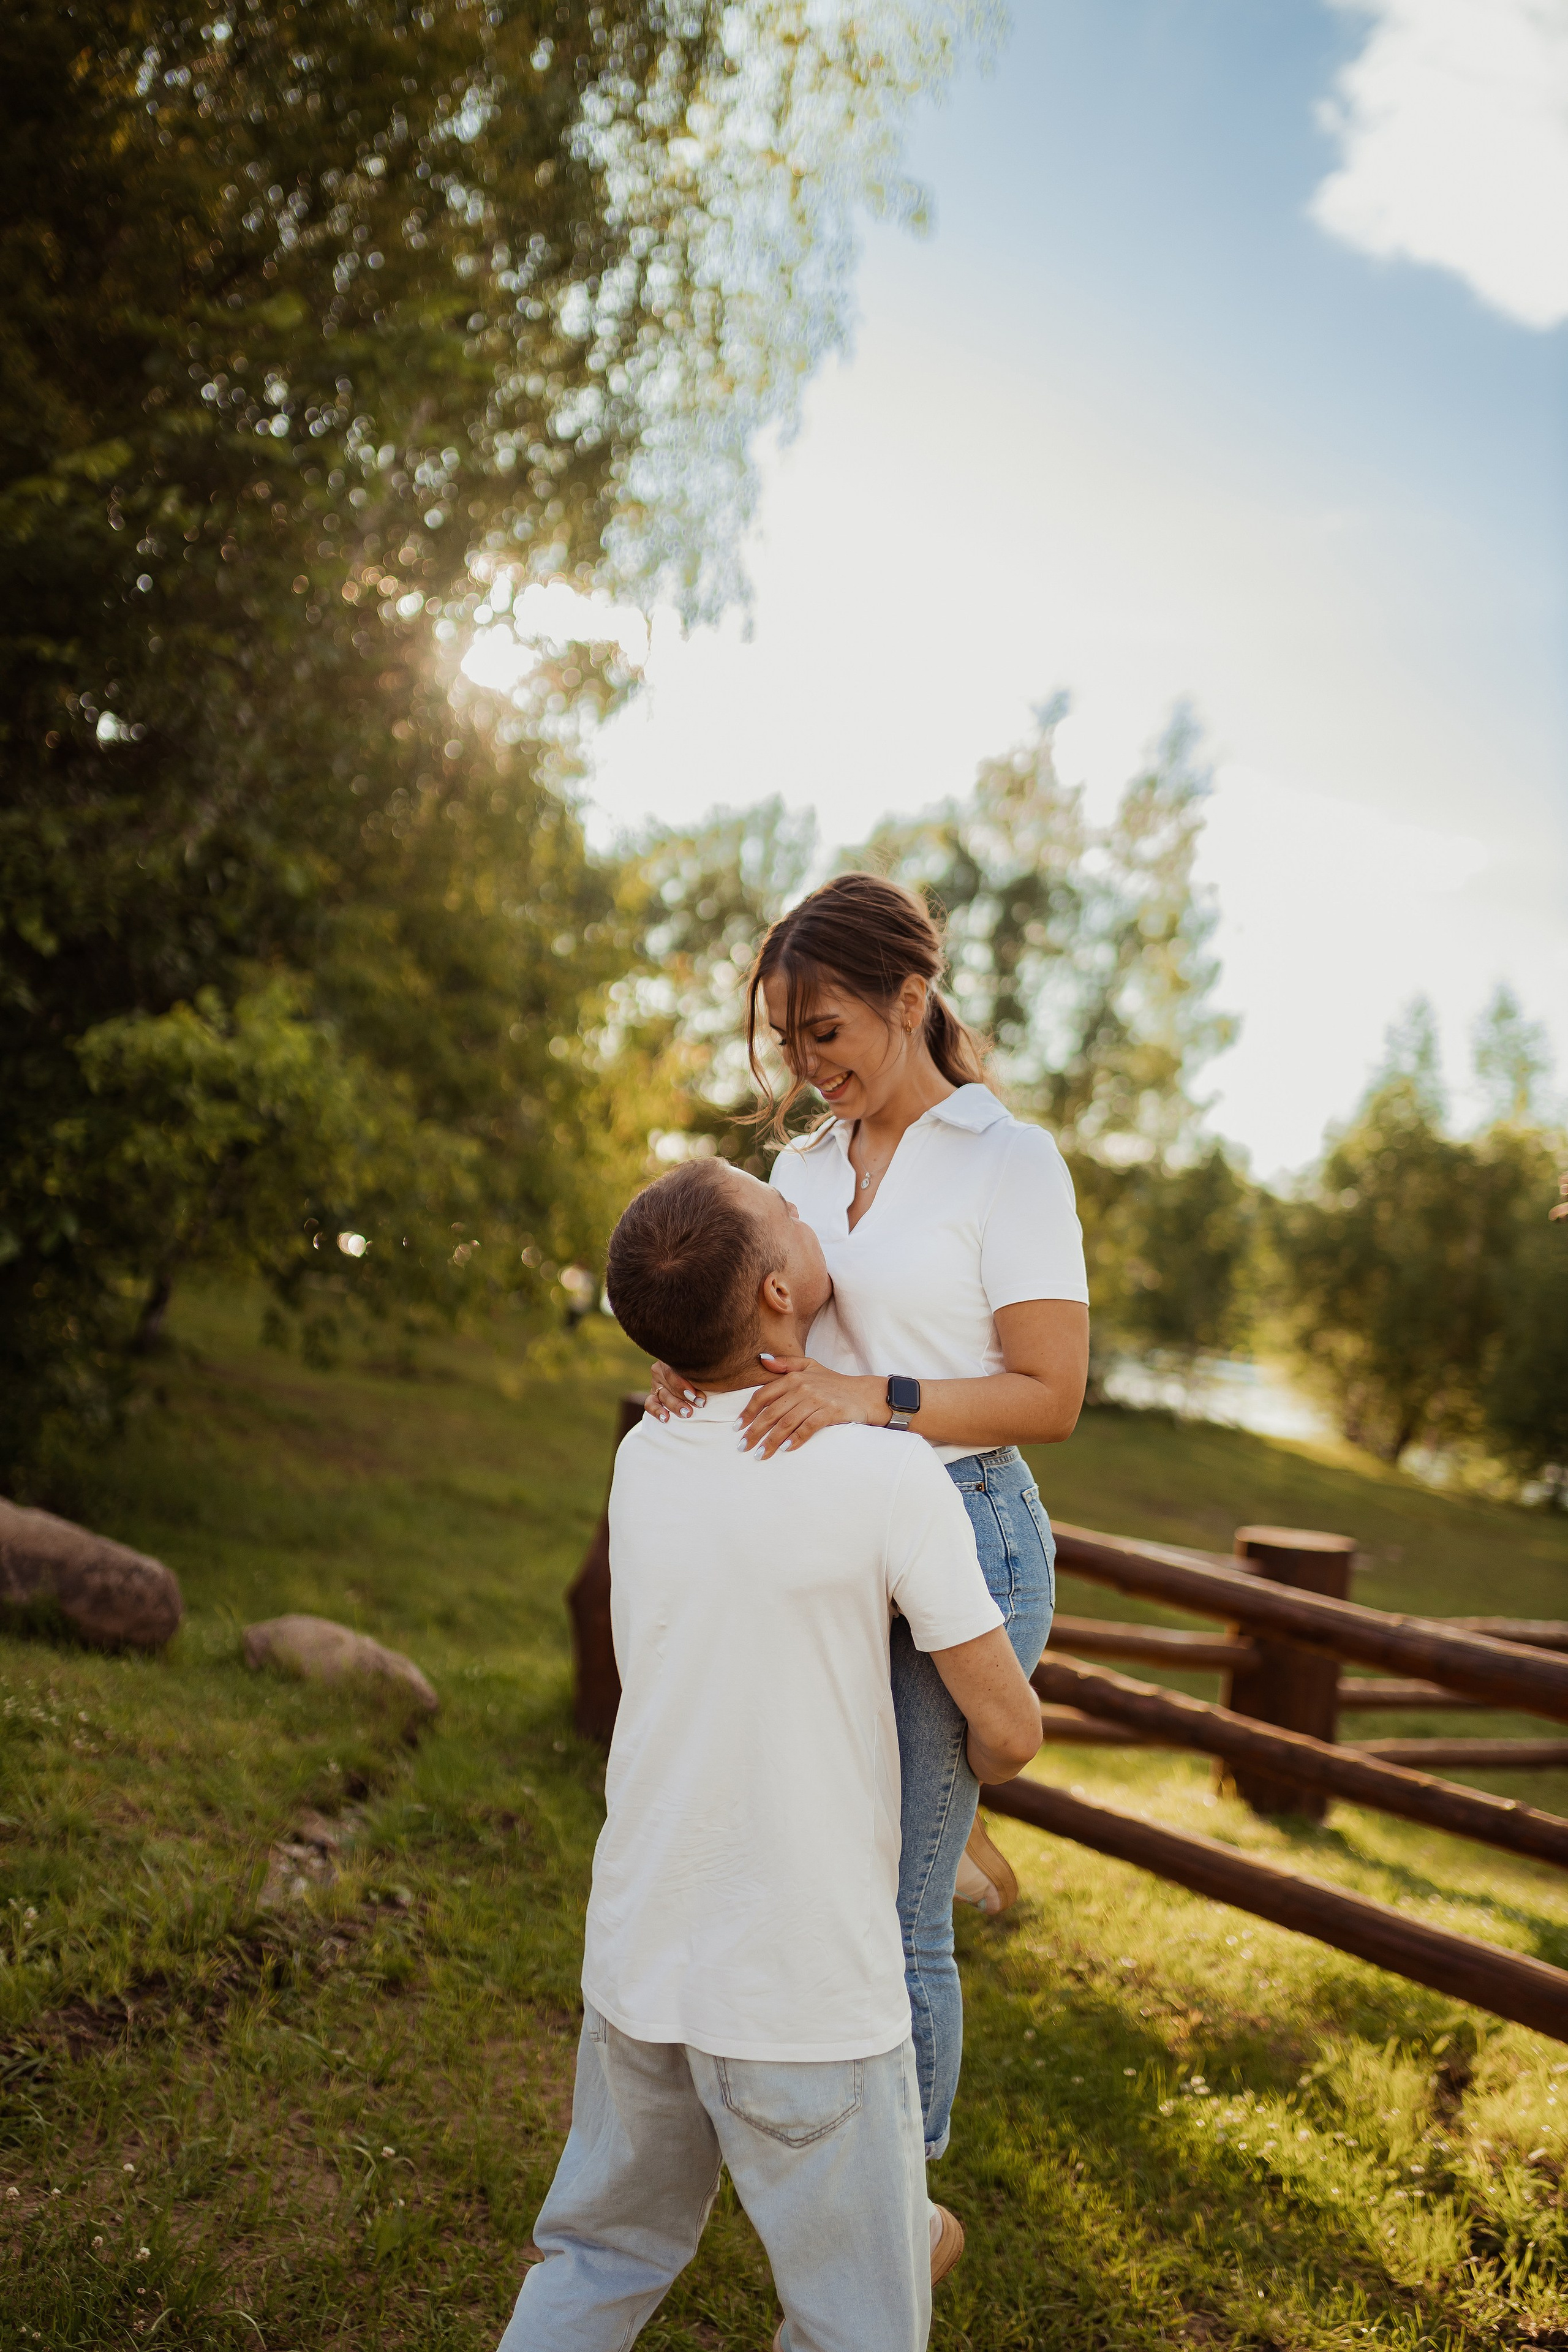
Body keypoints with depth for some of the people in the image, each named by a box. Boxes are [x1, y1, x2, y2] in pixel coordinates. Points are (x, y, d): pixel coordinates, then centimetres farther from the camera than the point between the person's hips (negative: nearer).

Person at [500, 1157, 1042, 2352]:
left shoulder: (640, 1461, -4)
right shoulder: (890, 1473, -19)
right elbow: (1011, 1730, -10)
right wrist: (977, 1766, 12)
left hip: (636, 1960, 6)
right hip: (805, 1995, -5)